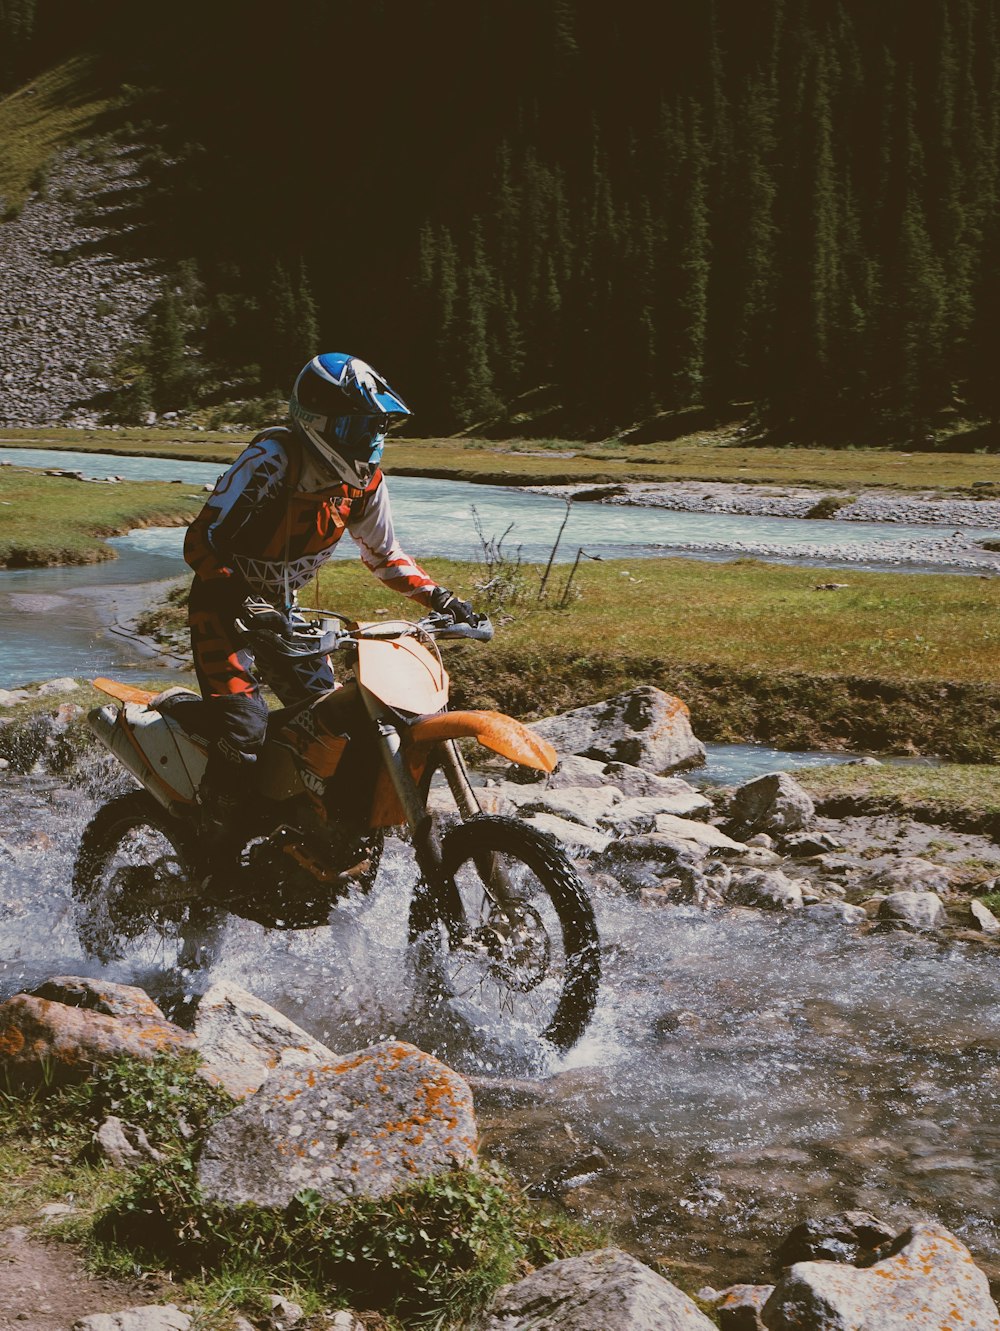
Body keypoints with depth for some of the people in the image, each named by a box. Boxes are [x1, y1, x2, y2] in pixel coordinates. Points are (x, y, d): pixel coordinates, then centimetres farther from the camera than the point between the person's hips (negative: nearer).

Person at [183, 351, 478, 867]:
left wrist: (438, 598, -2)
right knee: (244, 727, -22)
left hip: (280, 606, 7)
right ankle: (216, 865, -11)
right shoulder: (272, 458, -25)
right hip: (224, 604, -7)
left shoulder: (365, 480, -3)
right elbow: (202, 539, -30)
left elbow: (383, 553, 13)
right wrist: (245, 608, -44)